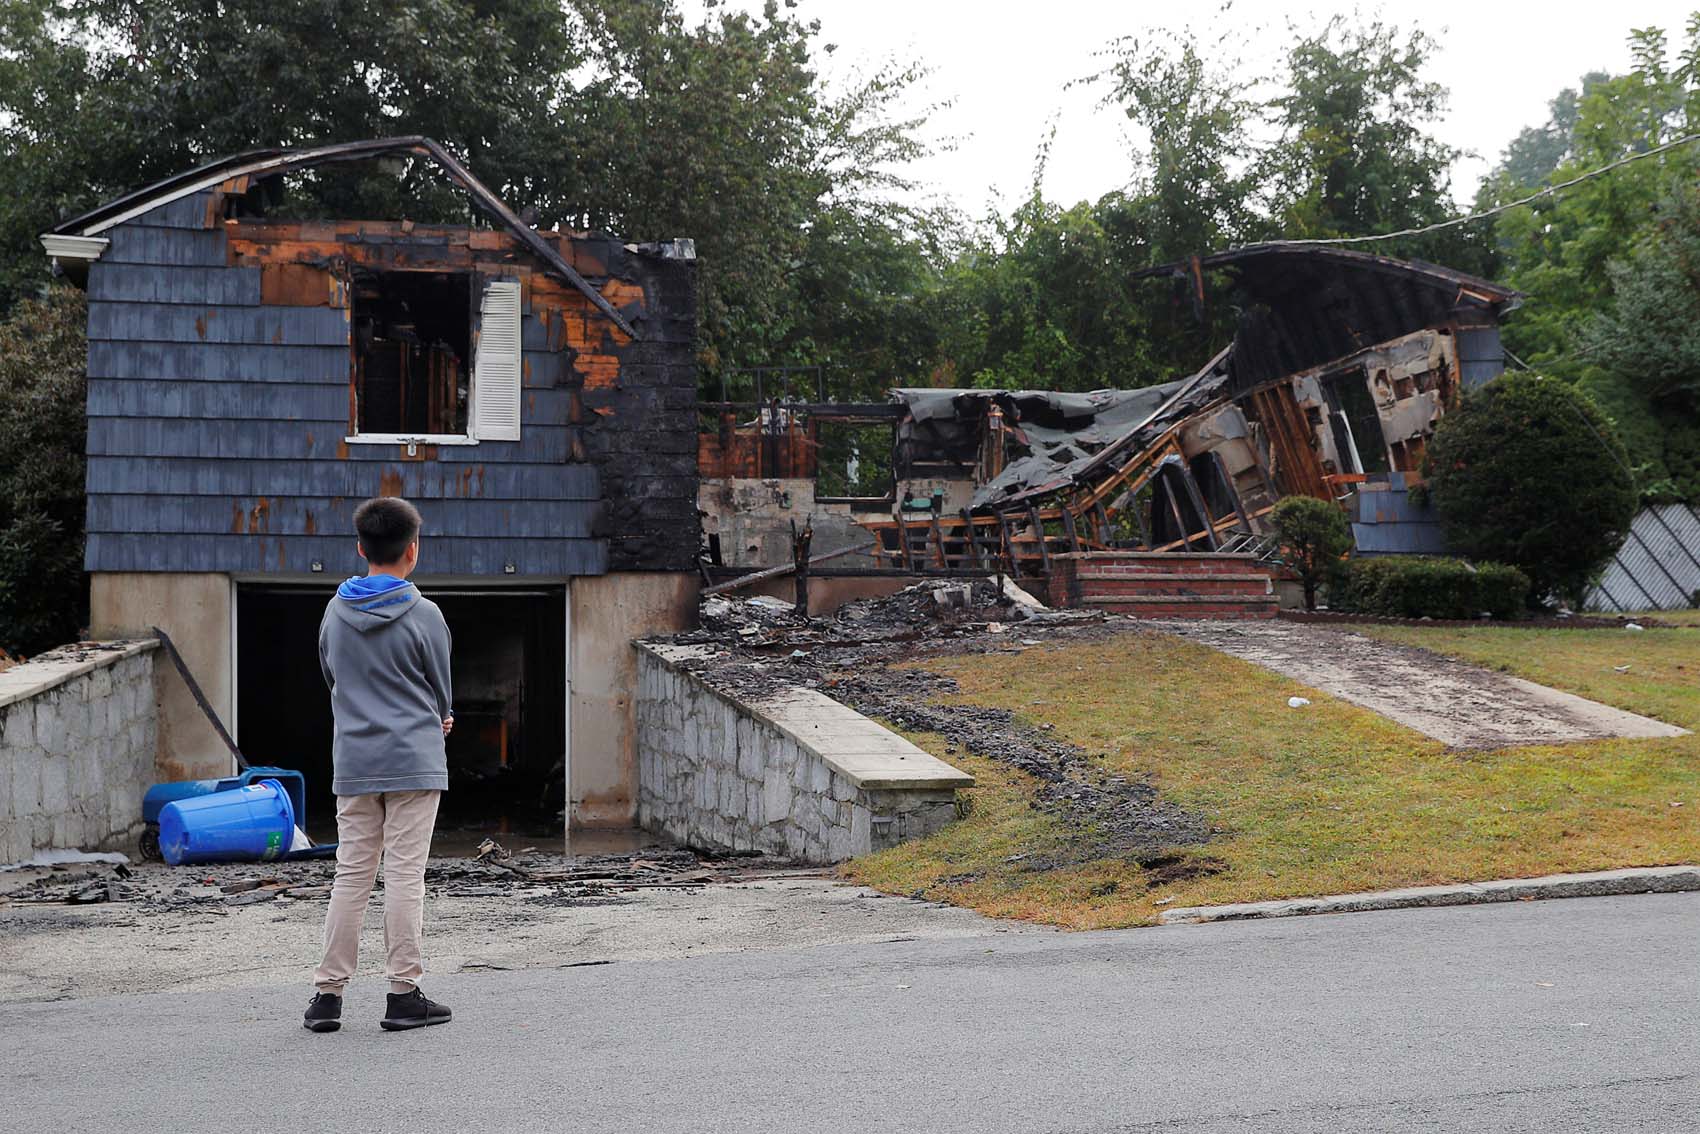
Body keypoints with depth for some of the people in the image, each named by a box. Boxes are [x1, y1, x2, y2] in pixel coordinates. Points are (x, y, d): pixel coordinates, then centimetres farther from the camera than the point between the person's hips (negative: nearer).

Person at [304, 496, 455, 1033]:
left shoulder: (335, 612, 5)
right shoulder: (423, 615, -8)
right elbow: (442, 691, 2)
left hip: (353, 762, 4)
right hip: (414, 762, -4)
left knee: (351, 875, 8)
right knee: (405, 875, -1)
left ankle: (328, 992, 9)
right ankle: (404, 993, 2)